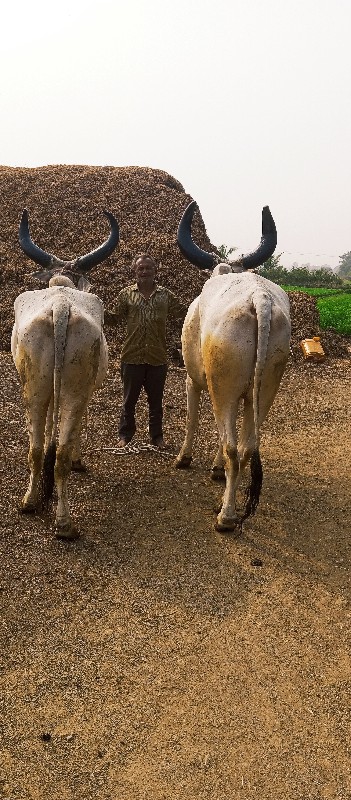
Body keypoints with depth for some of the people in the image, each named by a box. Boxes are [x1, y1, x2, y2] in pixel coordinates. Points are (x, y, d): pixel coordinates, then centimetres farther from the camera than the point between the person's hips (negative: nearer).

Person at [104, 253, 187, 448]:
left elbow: (183, 312, 7)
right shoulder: (127, 294, 4)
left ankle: (157, 436, 24)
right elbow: (114, 318, 5)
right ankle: (125, 435, 22)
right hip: (132, 356, -1)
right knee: (129, 399, 9)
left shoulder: (165, 295, 6)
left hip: (158, 357, 1)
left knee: (156, 400, 11)